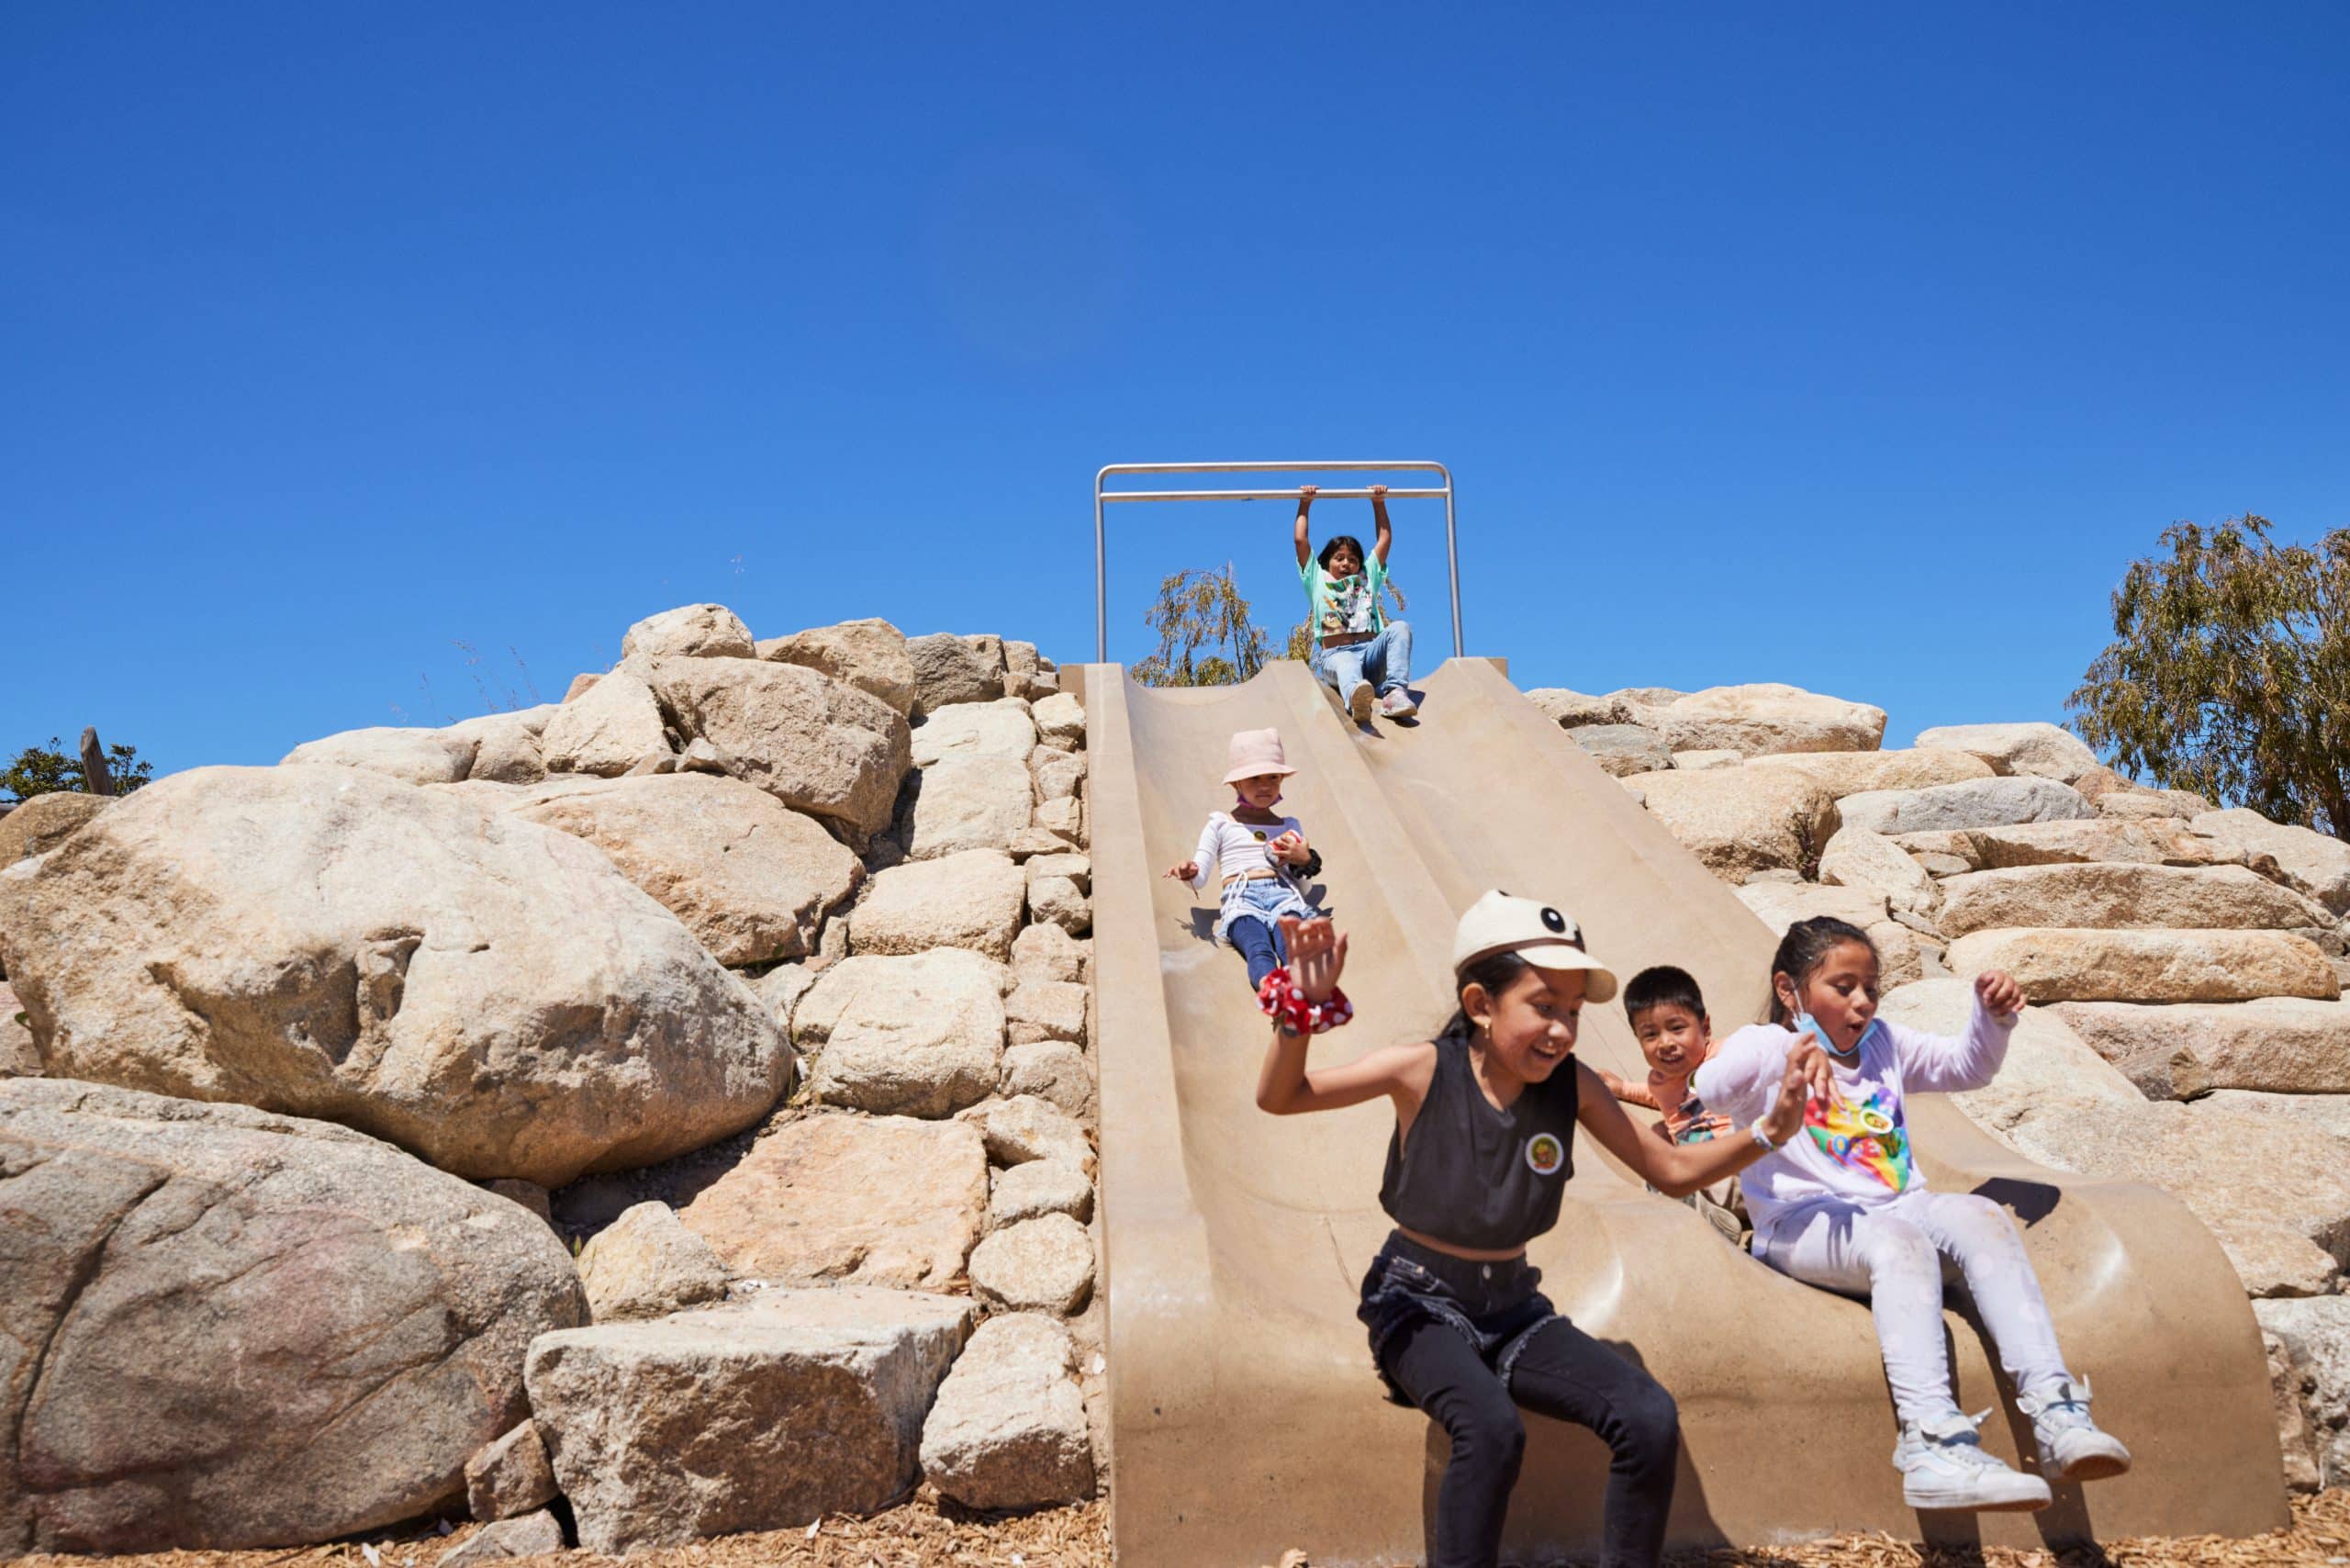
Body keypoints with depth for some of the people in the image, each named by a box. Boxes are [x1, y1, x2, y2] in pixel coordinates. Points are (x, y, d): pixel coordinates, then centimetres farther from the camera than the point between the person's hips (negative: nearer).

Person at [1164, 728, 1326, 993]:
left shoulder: (1289, 826, 33)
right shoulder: (1220, 824, 24)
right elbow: (1200, 880, 16)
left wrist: (1305, 860, 8)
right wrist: (1189, 873, -9)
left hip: (1284, 894, 2)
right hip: (1241, 898, -2)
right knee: (1259, 949, -40)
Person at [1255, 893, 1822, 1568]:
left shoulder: (1571, 1084, -6)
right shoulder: (1427, 1070, -16)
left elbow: (1672, 1170, 0)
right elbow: (1279, 1097, -18)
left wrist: (1765, 1133, -16)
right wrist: (1305, 1006, -36)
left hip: (1512, 1305, 4)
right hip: (1421, 1302, -4)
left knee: (1652, 1419, -17)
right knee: (1492, 1428, -34)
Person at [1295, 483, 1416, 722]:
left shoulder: (1368, 578, 34)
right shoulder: (1318, 580, 27)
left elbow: (1384, 540, 34)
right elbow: (1301, 541, 22)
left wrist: (1378, 502, 35)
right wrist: (1305, 504, 28)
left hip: (1370, 651, 3)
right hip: (1334, 654, -3)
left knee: (1400, 627, -29)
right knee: (1346, 665, -41)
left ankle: (1395, 692, -49)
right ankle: (1356, 695, -80)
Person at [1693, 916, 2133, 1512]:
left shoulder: (1883, 1043, 22)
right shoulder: (1765, 1046, 1)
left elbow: (1967, 1067, 31)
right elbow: (1709, 1089, -21)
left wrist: (1993, 1015, 9)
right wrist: (1784, 1065, -40)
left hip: (1899, 1208, 6)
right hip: (1802, 1224, -6)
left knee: (1982, 1217, -25)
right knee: (1900, 1242, -37)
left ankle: (2055, 1414, -33)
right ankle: (1933, 1442, -48)